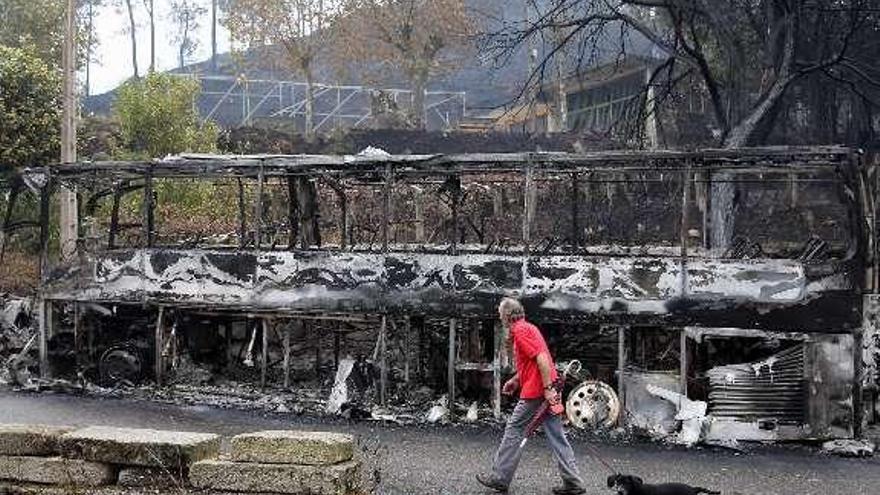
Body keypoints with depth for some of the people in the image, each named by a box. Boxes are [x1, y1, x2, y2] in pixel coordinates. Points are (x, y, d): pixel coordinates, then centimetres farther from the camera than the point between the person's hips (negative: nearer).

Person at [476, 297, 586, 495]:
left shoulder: (520, 331, -11)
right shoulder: (527, 328, 20)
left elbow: (542, 359, -21)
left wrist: (547, 388, -23)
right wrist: (515, 380, 23)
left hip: (535, 391, -9)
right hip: (547, 391, 10)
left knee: (513, 431, 1)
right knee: (556, 435, 7)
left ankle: (499, 478, 8)